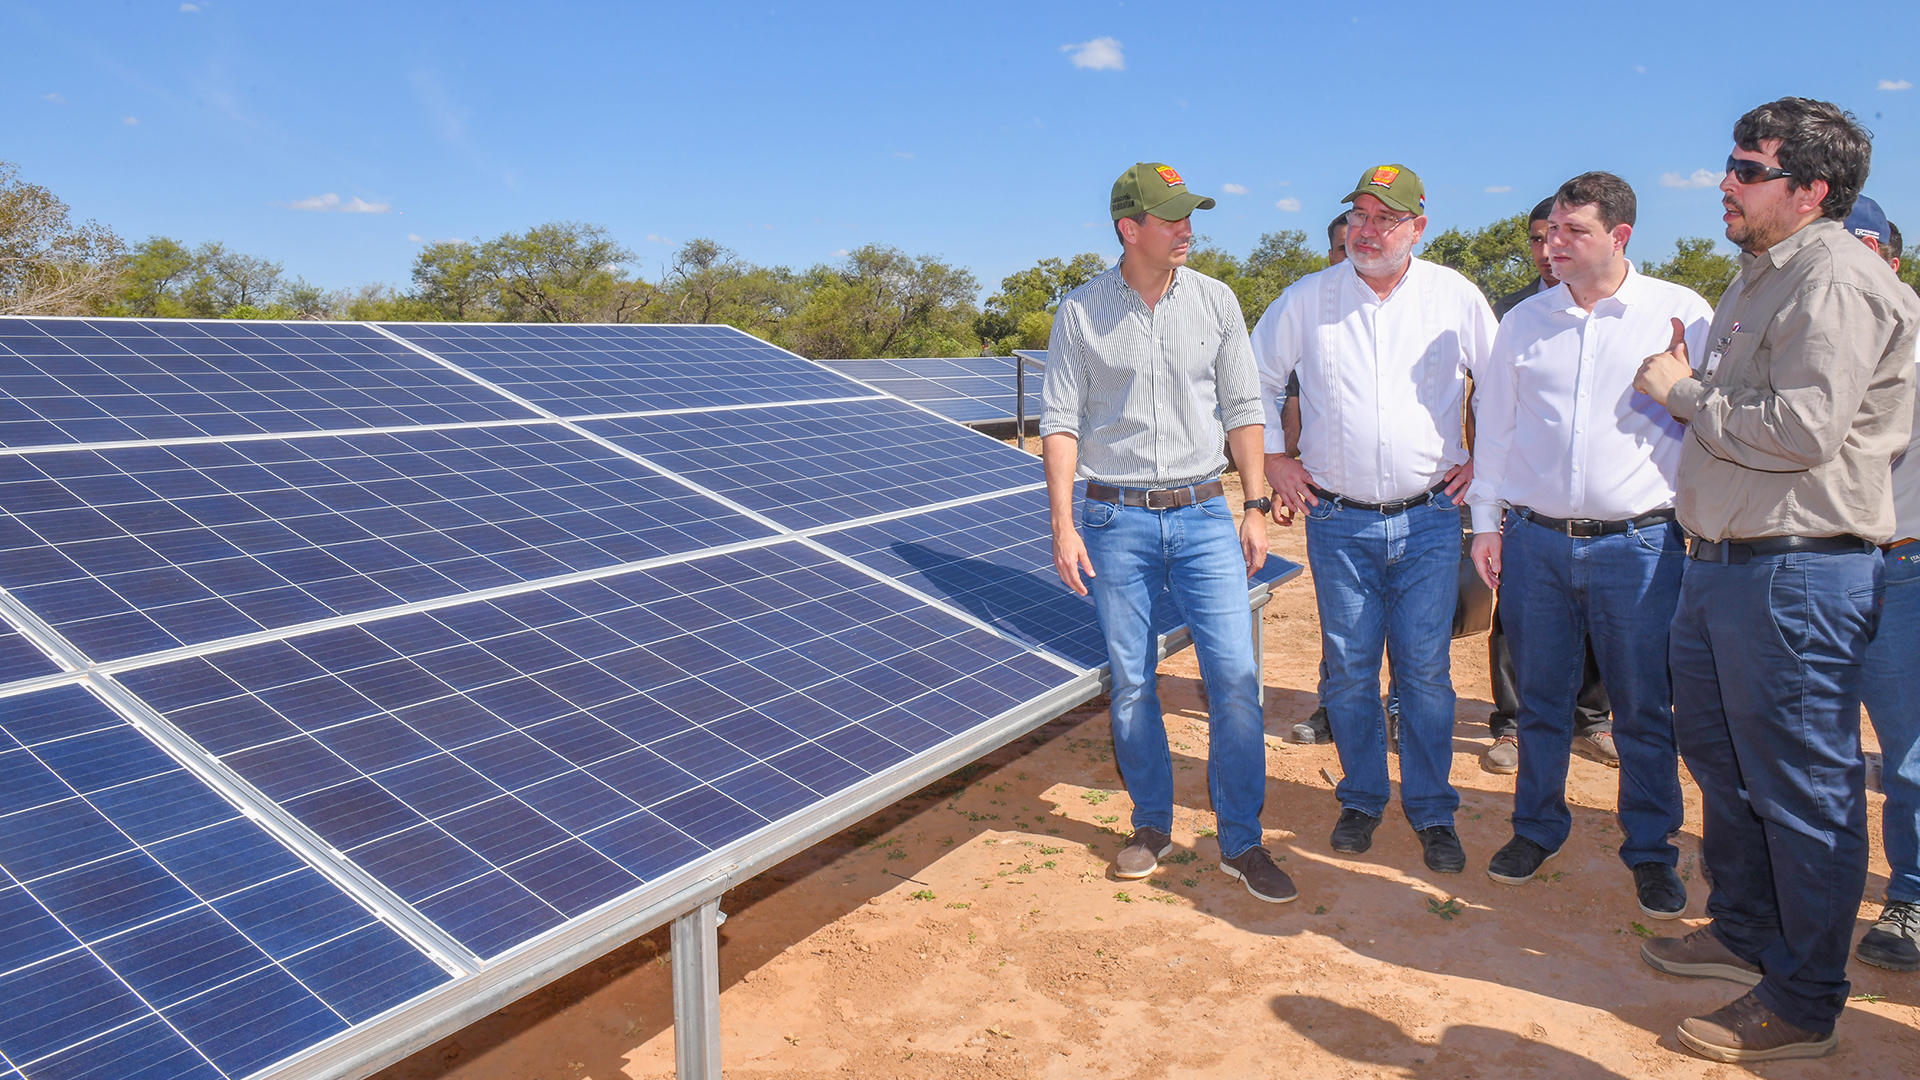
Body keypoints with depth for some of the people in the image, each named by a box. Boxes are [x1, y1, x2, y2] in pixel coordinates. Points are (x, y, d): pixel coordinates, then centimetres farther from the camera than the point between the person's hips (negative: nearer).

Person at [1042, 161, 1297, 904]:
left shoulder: (1215, 301, 4)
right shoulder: (1080, 313, 0)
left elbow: (1242, 409, 7)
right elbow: (1061, 420, -1)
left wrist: (1256, 506, 2)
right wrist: (1063, 524, -8)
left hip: (1202, 513, 1)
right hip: (1116, 518, -1)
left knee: (1235, 676, -4)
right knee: (1130, 683, 7)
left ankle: (1241, 844, 11)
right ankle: (1152, 826, 26)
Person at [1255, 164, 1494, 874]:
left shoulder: (1456, 297, 2)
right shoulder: (1307, 299, 2)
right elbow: (1253, 378, 13)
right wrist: (1272, 458, 7)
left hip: (1429, 519, 0)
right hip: (1338, 520, 0)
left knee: (1426, 671, 4)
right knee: (1349, 670, 7)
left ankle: (1432, 812, 20)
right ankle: (1362, 799, 25)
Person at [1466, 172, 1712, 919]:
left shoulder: (1680, 313, 0)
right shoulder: (1524, 321, 8)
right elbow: (1494, 427, 12)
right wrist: (1485, 522, 8)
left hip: (1640, 543, -2)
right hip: (1535, 541, 2)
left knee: (1644, 710, 6)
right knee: (1539, 700, 12)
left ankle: (1650, 851, 23)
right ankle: (1537, 829, 29)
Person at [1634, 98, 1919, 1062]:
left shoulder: (1835, 280, -14)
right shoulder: (1762, 277, 18)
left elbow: (1803, 428, -24)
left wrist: (1684, 395, -12)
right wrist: (1688, 389, 6)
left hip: (1797, 573, -11)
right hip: (1720, 563, 11)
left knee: (1802, 791, 1)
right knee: (1720, 758, 21)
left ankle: (1803, 1003, 15)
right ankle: (1745, 935, 38)